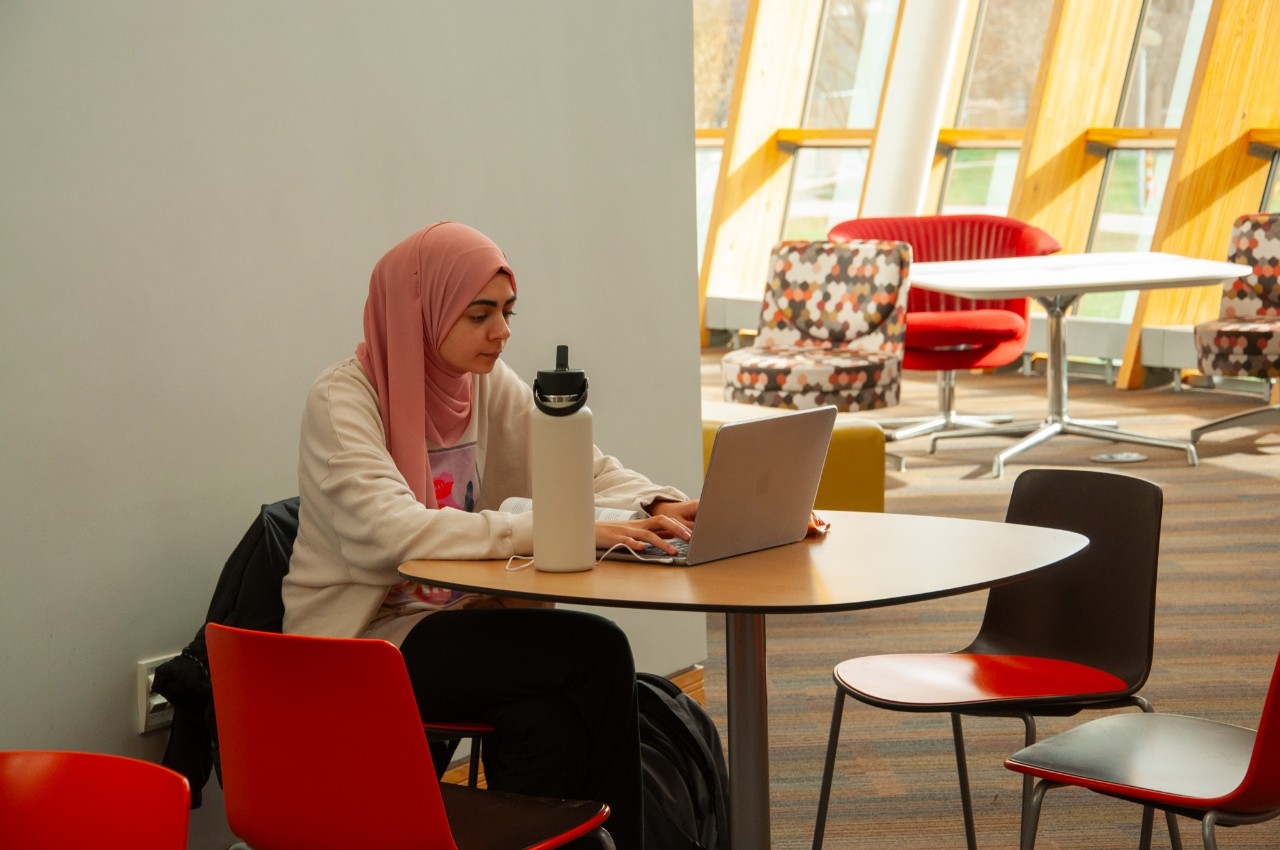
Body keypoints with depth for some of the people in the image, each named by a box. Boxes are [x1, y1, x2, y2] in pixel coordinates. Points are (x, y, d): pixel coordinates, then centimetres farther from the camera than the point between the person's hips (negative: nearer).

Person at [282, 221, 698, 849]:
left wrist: (660, 507, -16)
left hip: (455, 624, 6)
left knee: (550, 717, -27)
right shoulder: (342, 401, -14)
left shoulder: (490, 384, 6)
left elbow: (584, 467, 7)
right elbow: (387, 532, -28)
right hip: (363, 642, -6)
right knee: (591, 651, -22)